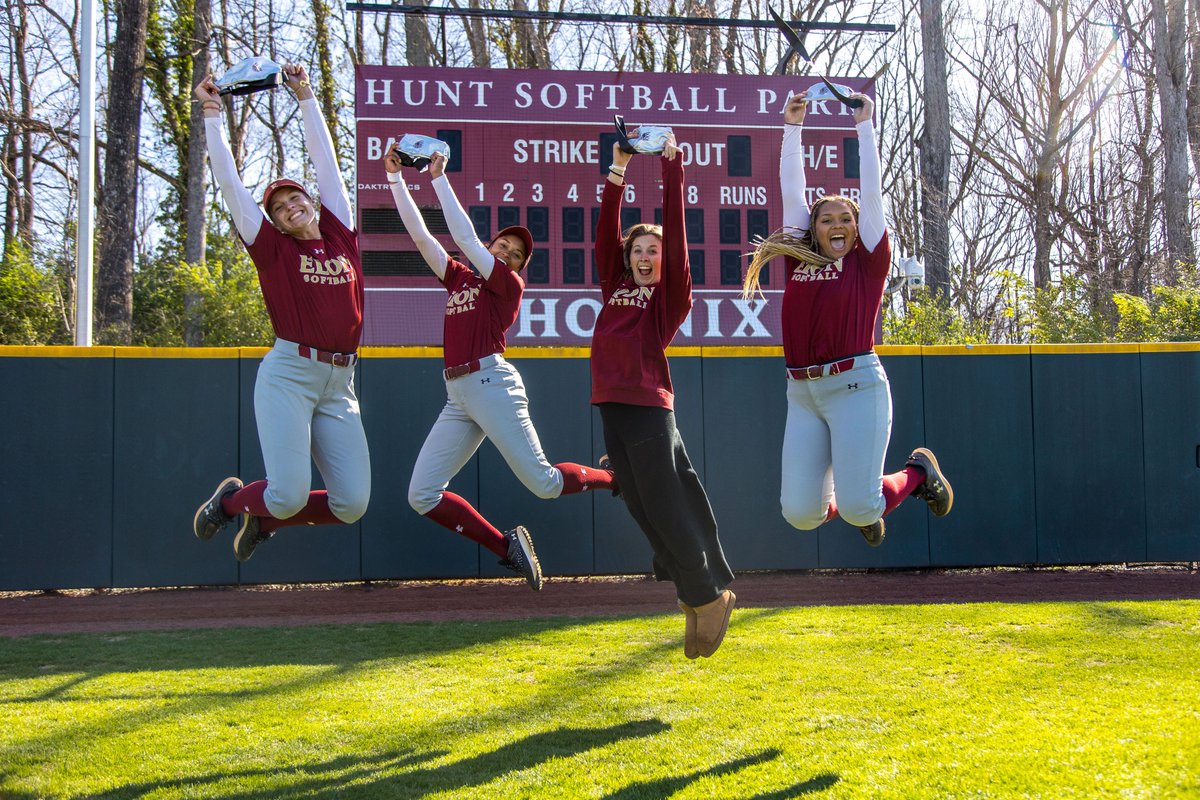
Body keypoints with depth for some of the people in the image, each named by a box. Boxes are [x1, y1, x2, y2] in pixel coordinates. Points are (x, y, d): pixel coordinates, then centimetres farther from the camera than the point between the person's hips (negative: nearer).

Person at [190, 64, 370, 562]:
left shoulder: (341, 235, 14)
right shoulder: (272, 246, 6)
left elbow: (325, 161, 18)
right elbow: (229, 183, 5)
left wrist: (306, 99, 21)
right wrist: (212, 115, 5)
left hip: (340, 384, 4)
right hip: (289, 374, -4)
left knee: (352, 503, -1)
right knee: (289, 495, -12)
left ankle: (264, 518, 25)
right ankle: (232, 499, 23)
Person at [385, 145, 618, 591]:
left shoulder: (509, 285, 3)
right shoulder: (458, 277, 21)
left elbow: (465, 237, -5)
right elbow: (419, 232, 19)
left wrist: (439, 177, 0)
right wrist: (395, 176, 13)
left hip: (492, 383, -6)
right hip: (457, 398, 6)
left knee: (544, 483, -8)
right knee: (421, 495, -5)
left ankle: (617, 479, 20)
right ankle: (506, 546, 5)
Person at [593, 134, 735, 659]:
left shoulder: (671, 294, 2)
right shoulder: (615, 287, 16)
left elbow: (675, 232, -3)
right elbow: (606, 233, 12)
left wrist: (672, 168, -3)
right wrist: (617, 171, 9)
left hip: (650, 407, -6)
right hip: (612, 405, 6)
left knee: (667, 507, -4)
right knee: (642, 510, 8)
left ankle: (709, 596, 10)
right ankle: (694, 598, 19)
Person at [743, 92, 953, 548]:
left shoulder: (867, 262, 6)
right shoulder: (798, 261, 13)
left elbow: (872, 191, 5)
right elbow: (791, 192, 16)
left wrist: (864, 125, 10)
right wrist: (792, 127, 18)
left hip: (855, 385, -4)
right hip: (802, 393, 4)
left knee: (858, 508, -11)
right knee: (799, 512, -3)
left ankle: (918, 473, 22)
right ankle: (858, 509, 32)